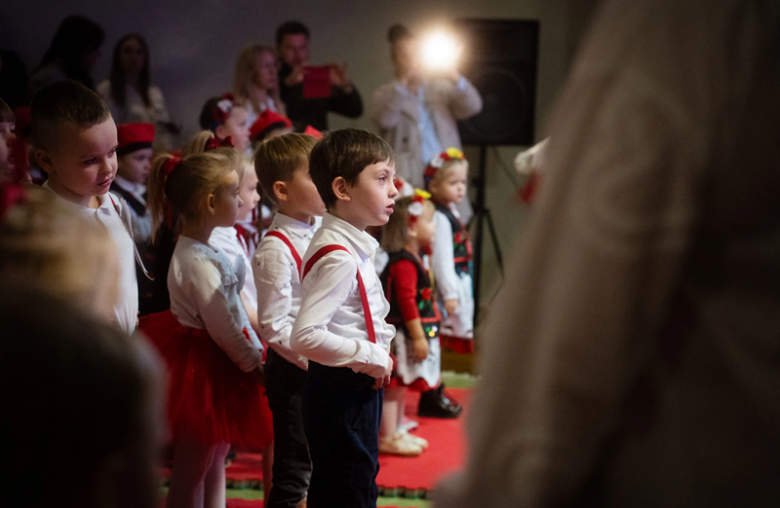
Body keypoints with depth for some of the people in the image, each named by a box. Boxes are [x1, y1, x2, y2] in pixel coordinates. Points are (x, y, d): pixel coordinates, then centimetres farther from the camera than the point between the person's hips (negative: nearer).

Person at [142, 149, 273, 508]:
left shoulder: (207, 250, 8)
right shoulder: (197, 262, -23)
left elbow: (235, 309, 13)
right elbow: (222, 326, -20)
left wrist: (256, 350, 8)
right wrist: (253, 362, -9)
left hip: (221, 362, 10)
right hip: (203, 369, -10)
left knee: (215, 462, 17)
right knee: (192, 468, 1)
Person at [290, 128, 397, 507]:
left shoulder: (352, 247, 9)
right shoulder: (338, 258, -23)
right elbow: (305, 337, -31)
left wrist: (378, 346, 11)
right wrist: (369, 355, -22)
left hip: (358, 388, 10)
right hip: (341, 391, -10)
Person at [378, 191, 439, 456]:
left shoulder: (412, 259, 14)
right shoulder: (404, 263, -19)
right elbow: (406, 301, -23)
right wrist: (418, 336, -22)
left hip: (410, 334, 11)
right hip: (402, 334, -11)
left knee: (400, 384, 18)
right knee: (394, 384, -5)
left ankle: (397, 432, 27)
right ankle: (387, 437, -1)